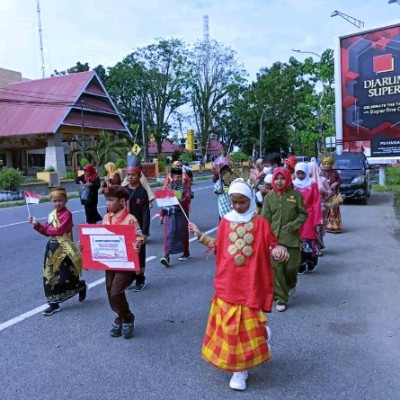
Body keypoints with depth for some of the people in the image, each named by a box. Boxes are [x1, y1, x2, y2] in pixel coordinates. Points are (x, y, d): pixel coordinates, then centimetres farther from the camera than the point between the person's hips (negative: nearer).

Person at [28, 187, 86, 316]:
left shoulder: (67, 214, -13)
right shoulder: (51, 214, 11)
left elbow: (59, 230, -22)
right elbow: (46, 231, 12)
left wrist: (47, 228, -7)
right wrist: (36, 224, -1)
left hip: (64, 249, -8)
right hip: (52, 247, 8)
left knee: (66, 277, -4)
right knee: (49, 276, 8)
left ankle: (81, 286, 28)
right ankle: (54, 303, 17)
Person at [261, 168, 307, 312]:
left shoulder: (296, 195, -1)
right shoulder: (269, 196, 3)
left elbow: (303, 214, 4)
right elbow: (265, 218, 4)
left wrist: (294, 225, -12)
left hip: (291, 238, -1)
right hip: (274, 238, 1)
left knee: (291, 266, 5)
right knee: (276, 268, -1)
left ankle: (291, 284, 41)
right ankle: (281, 298, 12)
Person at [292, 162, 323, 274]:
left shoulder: (312, 185, -1)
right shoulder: (293, 185, 4)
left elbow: (316, 204, -3)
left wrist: (317, 221, -7)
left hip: (309, 218, -2)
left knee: (310, 242, 0)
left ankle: (310, 264, 16)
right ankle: (300, 266, 12)